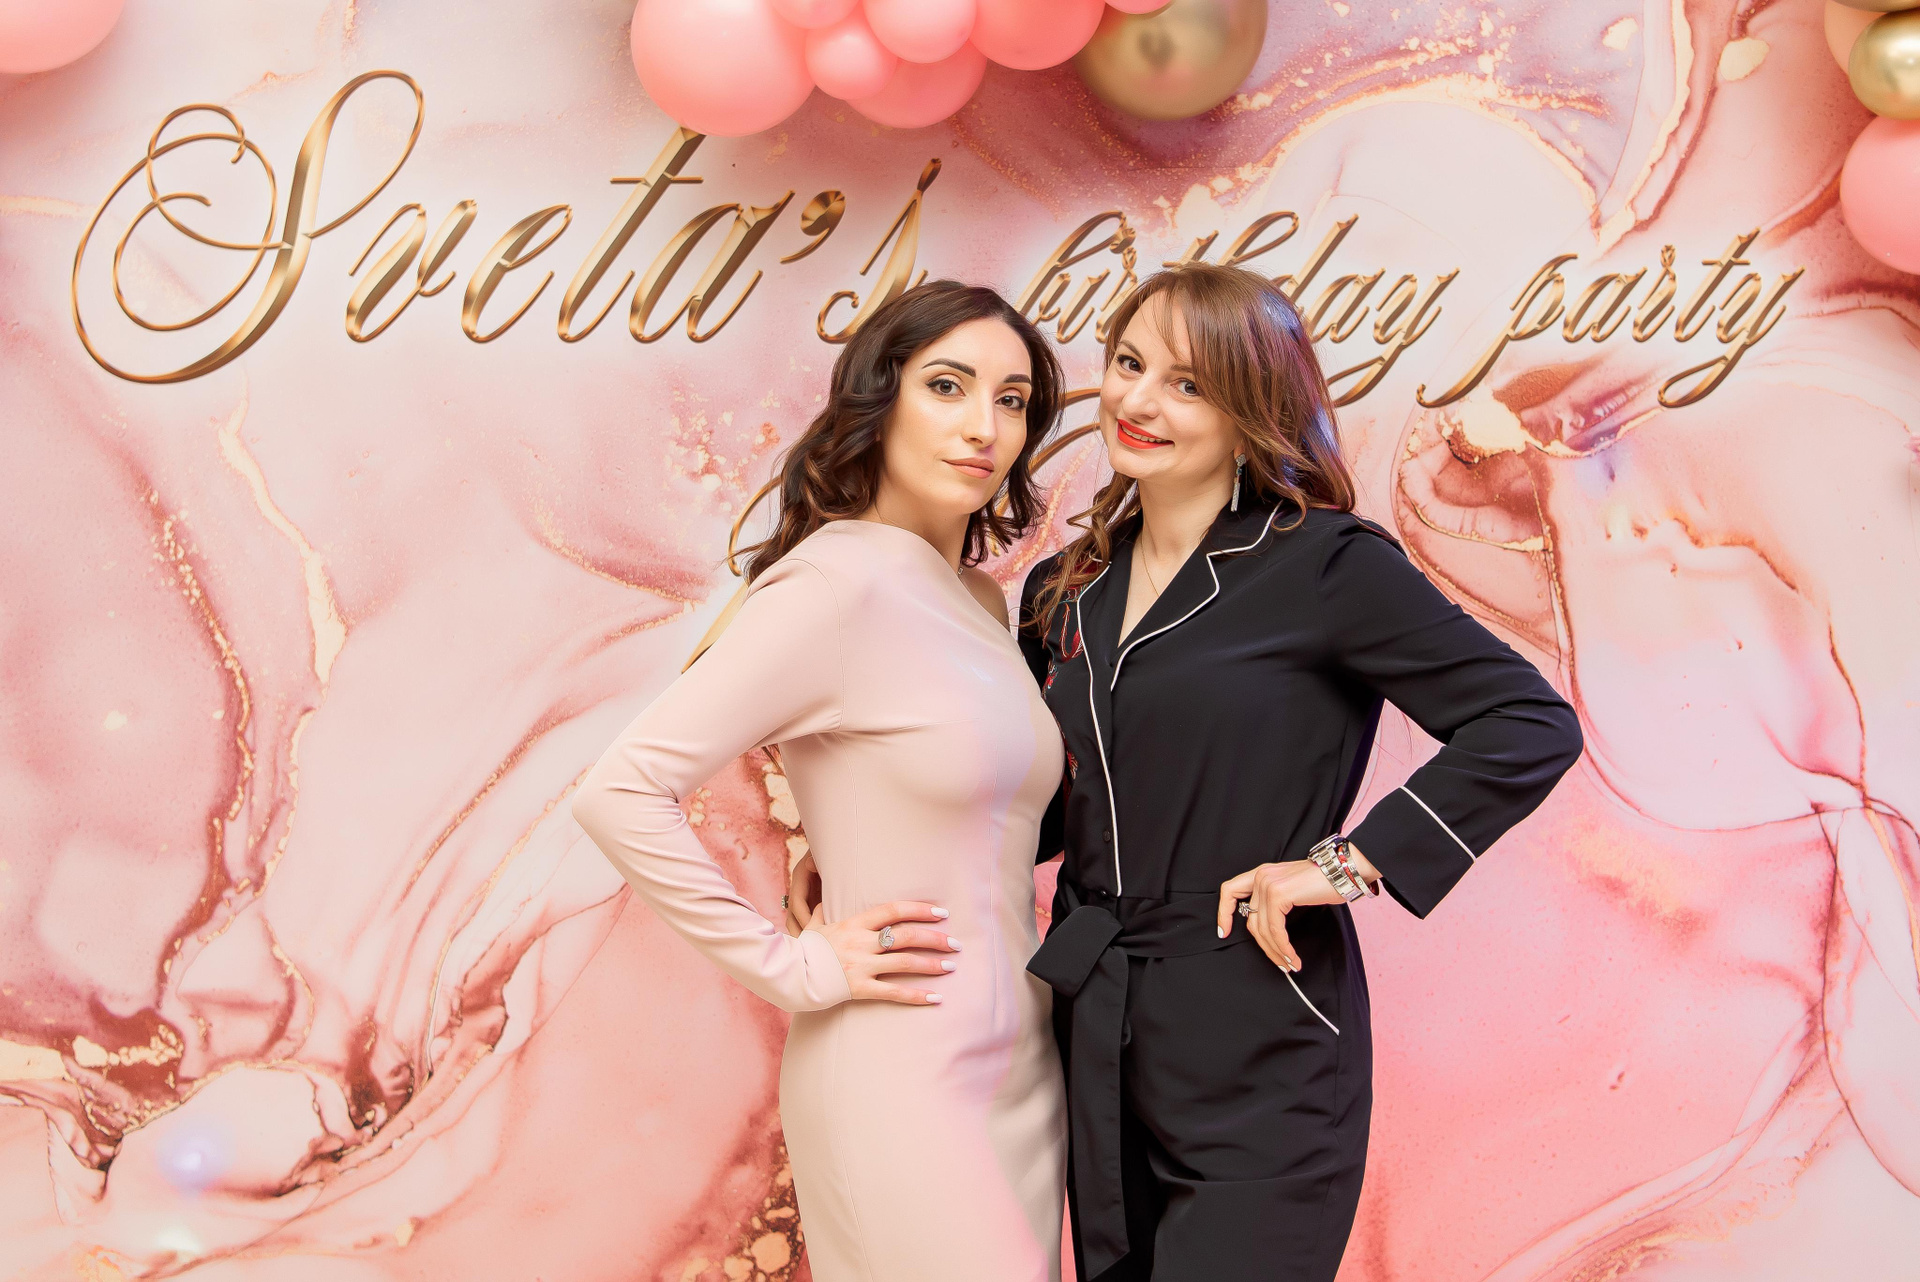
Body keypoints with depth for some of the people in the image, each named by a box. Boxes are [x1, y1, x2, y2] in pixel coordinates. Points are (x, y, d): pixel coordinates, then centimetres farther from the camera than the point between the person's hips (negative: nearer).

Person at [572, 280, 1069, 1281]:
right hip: (903, 1081, -8)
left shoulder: (979, 598, 8)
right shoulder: (836, 583, -15)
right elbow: (619, 793, -20)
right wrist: (793, 965, -16)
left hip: (1019, 1071, 8)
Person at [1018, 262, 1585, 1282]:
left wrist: (1347, 862, -16)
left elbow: (1531, 725, -13)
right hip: (1098, 1057, 6)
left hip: (1260, 1077, -6)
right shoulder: (1066, 593, 9)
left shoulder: (1324, 565, -9)